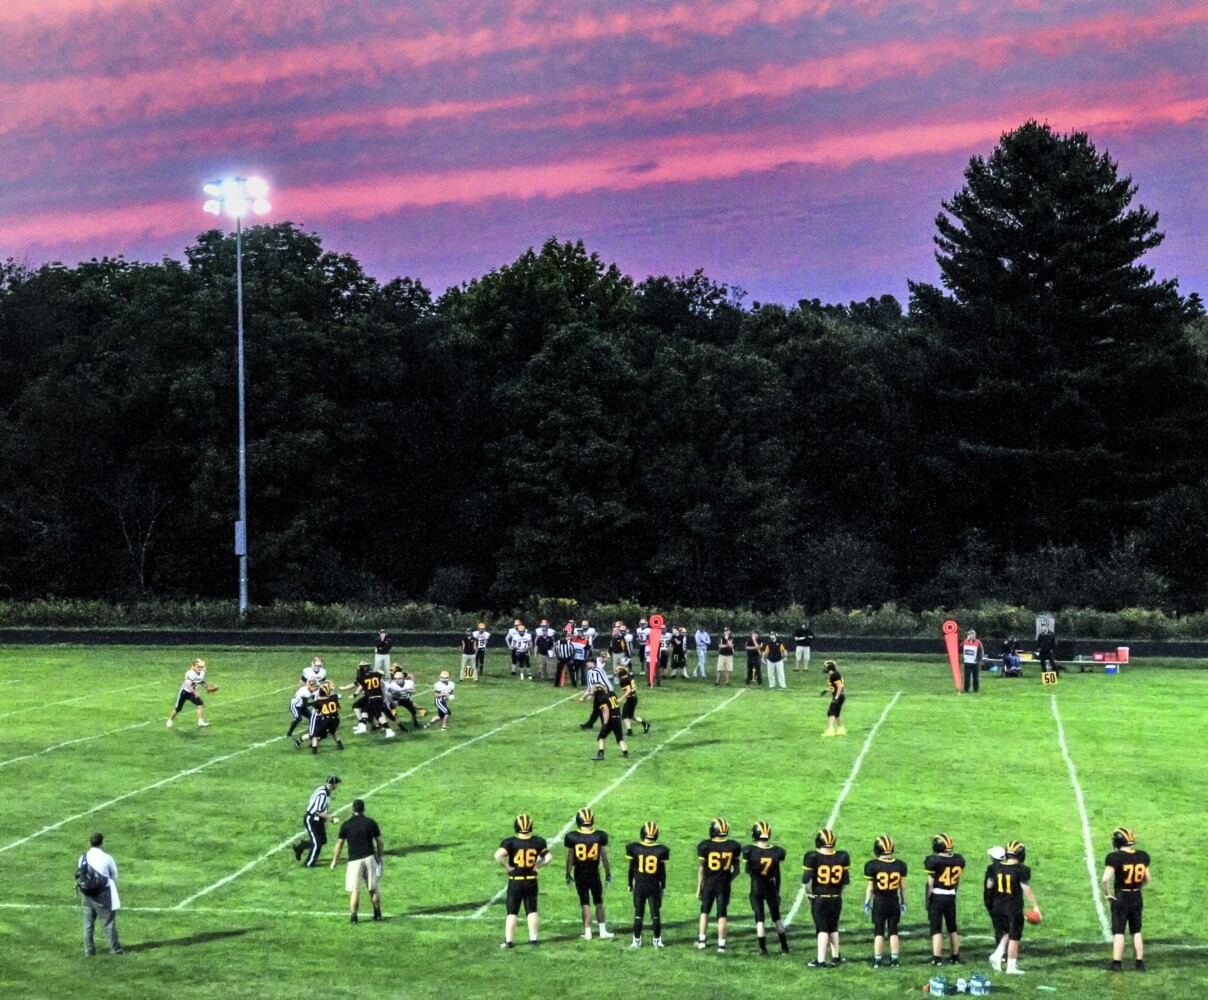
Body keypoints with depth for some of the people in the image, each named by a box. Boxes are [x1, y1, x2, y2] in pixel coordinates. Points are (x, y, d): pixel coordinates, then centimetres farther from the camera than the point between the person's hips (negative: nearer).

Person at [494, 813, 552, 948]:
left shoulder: (511, 842, -13)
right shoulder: (538, 842, -3)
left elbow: (498, 855, -25)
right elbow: (549, 857, 1)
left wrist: (507, 866, -12)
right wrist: (538, 865, 7)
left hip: (515, 881, -2)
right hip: (531, 881, 2)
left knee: (512, 912, 6)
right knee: (532, 910, 14)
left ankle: (509, 940, 4)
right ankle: (534, 938, 15)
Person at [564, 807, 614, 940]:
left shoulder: (572, 837, -11)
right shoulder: (600, 836, -8)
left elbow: (570, 858, -4)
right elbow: (604, 856, -1)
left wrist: (568, 874, 9)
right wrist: (608, 872, 10)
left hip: (580, 874, -1)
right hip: (594, 874, 1)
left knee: (585, 904, 7)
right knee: (599, 903, 13)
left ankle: (587, 932, 8)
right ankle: (602, 931, 15)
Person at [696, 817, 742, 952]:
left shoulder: (705, 846, -9)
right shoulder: (733, 846, -3)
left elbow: (701, 869, -5)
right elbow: (736, 870, 4)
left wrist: (699, 888, 3)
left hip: (709, 883, -1)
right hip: (724, 884, 1)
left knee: (705, 911, 17)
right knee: (722, 914, 6)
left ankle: (702, 940, 17)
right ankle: (721, 943, 4)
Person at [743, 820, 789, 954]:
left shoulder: (750, 851, -16)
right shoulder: (776, 852, -7)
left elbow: (748, 870, -9)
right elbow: (777, 874, 2)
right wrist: (778, 891, 12)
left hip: (756, 888, -2)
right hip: (771, 887, 2)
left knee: (759, 918, 4)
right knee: (776, 917, 15)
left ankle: (763, 948, 2)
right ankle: (784, 946, 18)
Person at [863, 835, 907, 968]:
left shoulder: (873, 865, -11)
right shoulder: (900, 865, -2)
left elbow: (870, 887, -6)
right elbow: (902, 886, 5)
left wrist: (867, 902, 5)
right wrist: (903, 902, 16)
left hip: (879, 902, -2)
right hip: (894, 902, 2)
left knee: (879, 932, 5)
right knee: (893, 931, 10)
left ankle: (877, 960, 5)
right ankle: (894, 959, 10)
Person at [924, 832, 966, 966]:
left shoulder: (934, 861, -15)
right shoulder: (958, 860, 1)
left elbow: (930, 883, -12)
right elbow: (957, 881, 11)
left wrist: (927, 899, -4)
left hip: (936, 896, -5)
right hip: (951, 896, 5)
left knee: (936, 928, 0)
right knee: (953, 928, 17)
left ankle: (937, 958, -4)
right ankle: (955, 956, 25)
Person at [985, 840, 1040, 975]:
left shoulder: (994, 867, 1)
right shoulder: (1021, 870, -14)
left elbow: (989, 886, 10)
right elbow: (1027, 890, -12)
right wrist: (1035, 907, -4)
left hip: (998, 906, 5)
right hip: (1014, 908, -5)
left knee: (1006, 933, 23)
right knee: (1014, 938, 5)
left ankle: (997, 955, 4)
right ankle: (1011, 967, 8)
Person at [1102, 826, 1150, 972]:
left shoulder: (1115, 857, -18)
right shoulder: (1142, 856, 0)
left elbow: (1106, 879, -26)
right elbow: (1147, 879, 9)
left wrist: (1107, 893, -11)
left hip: (1120, 899, -4)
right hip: (1137, 898, 4)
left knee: (1118, 932, 4)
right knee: (1136, 932, 15)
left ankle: (1117, 963, 4)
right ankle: (1140, 963, 16)